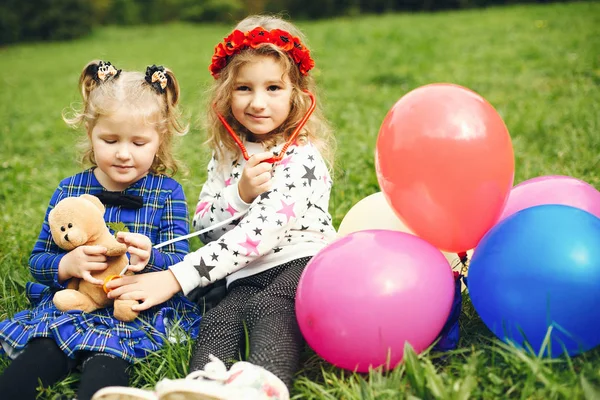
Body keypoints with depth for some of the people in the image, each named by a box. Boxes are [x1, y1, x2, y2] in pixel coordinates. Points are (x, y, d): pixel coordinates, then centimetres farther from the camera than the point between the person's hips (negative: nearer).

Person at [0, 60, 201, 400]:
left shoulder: (167, 193, 2)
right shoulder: (69, 191, 8)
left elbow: (181, 265, -4)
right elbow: (37, 261, 8)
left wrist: (150, 260, -28)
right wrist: (67, 265, -16)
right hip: (71, 306, 3)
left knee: (105, 362, -33)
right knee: (39, 356, -28)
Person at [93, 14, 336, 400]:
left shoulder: (302, 157, -6)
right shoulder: (227, 156, 17)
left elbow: (262, 230, -17)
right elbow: (202, 227, 12)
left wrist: (176, 278, -21)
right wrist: (239, 194, -11)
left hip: (303, 262, -5)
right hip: (247, 277, 6)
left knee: (267, 308, -36)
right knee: (218, 320, -25)